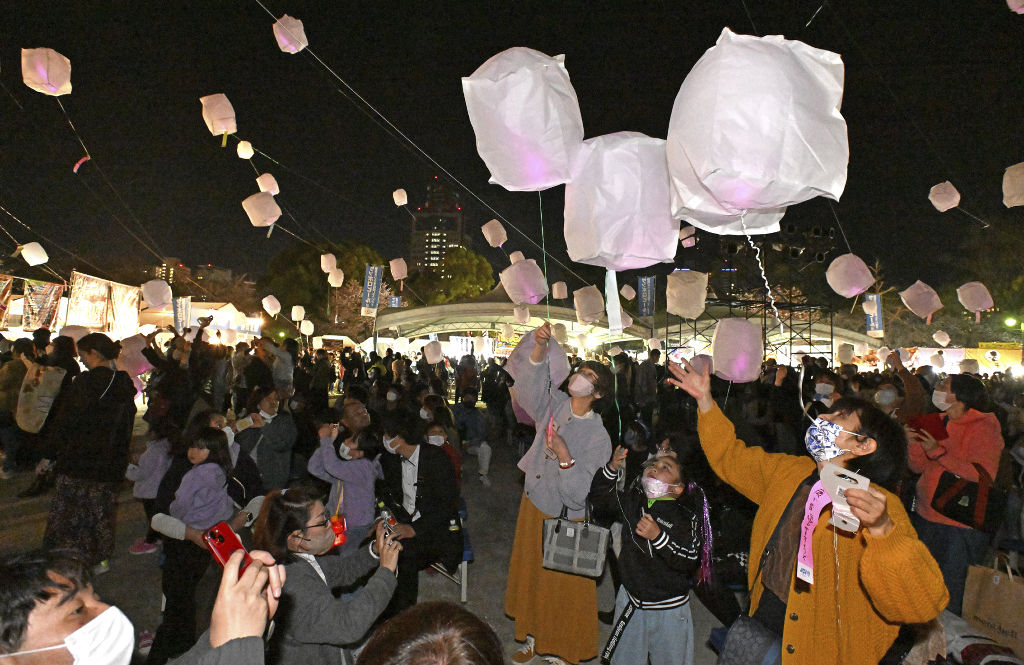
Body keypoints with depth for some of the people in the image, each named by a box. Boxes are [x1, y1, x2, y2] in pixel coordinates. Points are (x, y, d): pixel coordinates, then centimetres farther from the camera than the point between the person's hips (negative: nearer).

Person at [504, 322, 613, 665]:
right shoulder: (555, 404, -6)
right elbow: (531, 383, -18)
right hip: (534, 506, 5)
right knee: (531, 575, 21)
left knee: (564, 586, 11)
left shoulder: (598, 436, -19)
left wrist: (565, 456, -34)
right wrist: (539, 348, -32)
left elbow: (582, 492, -22)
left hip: (566, 517, -5)